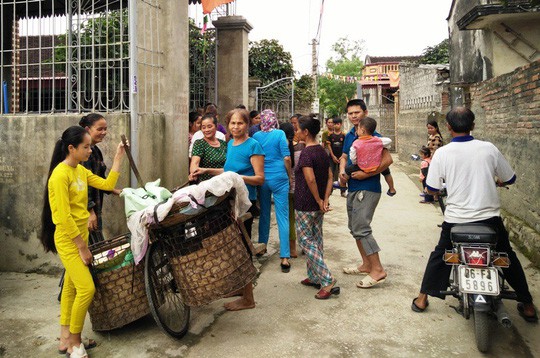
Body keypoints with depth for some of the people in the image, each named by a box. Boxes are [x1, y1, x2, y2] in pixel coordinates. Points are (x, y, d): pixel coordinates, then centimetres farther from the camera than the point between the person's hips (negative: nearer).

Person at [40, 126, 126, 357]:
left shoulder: (81, 170, 8)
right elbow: (64, 217, -21)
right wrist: (83, 248, -16)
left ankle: (65, 339, 27)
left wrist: (118, 157, 6)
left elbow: (107, 185, 8)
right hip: (68, 240, -9)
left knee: (71, 287, 15)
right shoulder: (61, 175, -19)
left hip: (80, 236, 9)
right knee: (87, 289, -12)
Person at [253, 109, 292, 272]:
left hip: (262, 178, 3)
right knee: (283, 217, -2)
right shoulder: (280, 134, -6)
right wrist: (290, 176, 4)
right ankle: (284, 257, -5)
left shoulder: (256, 136, 3)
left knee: (264, 214, 18)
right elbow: (287, 157, -9)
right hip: (279, 178, -3)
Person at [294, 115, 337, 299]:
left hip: (305, 206, -8)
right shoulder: (322, 151, 7)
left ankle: (327, 281, -6)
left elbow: (310, 179, -26)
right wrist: (325, 199, 0)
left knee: (307, 242, 0)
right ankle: (314, 277, 26)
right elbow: (330, 176, 6)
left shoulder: (306, 153, -18)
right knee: (316, 239, 15)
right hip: (319, 205, 8)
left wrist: (319, 200, -16)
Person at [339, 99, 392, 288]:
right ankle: (366, 264, 28)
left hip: (367, 189, -9)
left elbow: (387, 159, -20)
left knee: (361, 229, -13)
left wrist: (366, 174, -21)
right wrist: (342, 170, 2)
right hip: (352, 188, 9)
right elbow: (344, 157, 23)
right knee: (355, 228, 15)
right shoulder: (349, 136, 12)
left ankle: (378, 269, -6)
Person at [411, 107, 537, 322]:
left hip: (455, 219, -1)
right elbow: (510, 179, 7)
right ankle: (527, 306, 29)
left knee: (439, 256, 19)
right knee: (508, 258, 21)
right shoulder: (489, 149, -4)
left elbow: (431, 189, -2)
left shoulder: (442, 153, -8)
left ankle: (422, 299, 22)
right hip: (490, 217, 1)